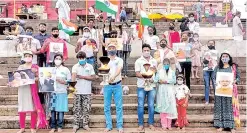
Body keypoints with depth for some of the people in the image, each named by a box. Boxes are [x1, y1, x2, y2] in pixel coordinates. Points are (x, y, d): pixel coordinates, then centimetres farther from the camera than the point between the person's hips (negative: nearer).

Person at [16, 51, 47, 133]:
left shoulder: (35, 67, 5)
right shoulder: (20, 67, 13)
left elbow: (38, 77, -2)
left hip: (32, 88, -2)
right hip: (22, 88, 3)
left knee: (33, 108, -2)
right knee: (22, 108, 3)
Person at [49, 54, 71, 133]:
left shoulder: (66, 69, 6)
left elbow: (70, 81, 3)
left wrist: (63, 81, -12)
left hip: (62, 92, -2)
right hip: (52, 92, 2)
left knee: (60, 110, -1)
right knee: (52, 110, 0)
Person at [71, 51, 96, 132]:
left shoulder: (90, 66, 4)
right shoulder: (75, 67, -1)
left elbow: (93, 77, 0)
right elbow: (73, 75, -19)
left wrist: (83, 77, -10)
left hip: (87, 92, 1)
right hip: (78, 91, -1)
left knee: (86, 109, 7)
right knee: (77, 109, 4)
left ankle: (85, 124, 18)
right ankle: (76, 125, 14)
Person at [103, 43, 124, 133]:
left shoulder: (119, 60, 3)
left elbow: (119, 69, -15)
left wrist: (114, 76, -36)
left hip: (117, 85, -1)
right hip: (107, 85, 1)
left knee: (119, 106, 1)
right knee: (107, 106, 4)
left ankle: (120, 126, 8)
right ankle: (108, 126, 13)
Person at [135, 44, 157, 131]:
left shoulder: (154, 61, 10)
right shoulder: (138, 61, -1)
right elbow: (137, 74, -8)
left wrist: (155, 70, -8)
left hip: (152, 86, 3)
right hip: (141, 86, -2)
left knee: (151, 106, 6)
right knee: (140, 106, 2)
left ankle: (151, 124, 17)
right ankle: (141, 124, 12)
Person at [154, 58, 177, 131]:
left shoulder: (172, 72, 6)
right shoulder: (159, 71, 6)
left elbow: (174, 80, -9)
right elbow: (156, 79, -6)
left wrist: (166, 81, -18)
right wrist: (159, 81, -24)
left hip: (170, 92, 0)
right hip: (162, 92, 0)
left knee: (170, 107, 0)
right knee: (162, 108, -1)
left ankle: (169, 125, 10)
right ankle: (164, 125, 5)